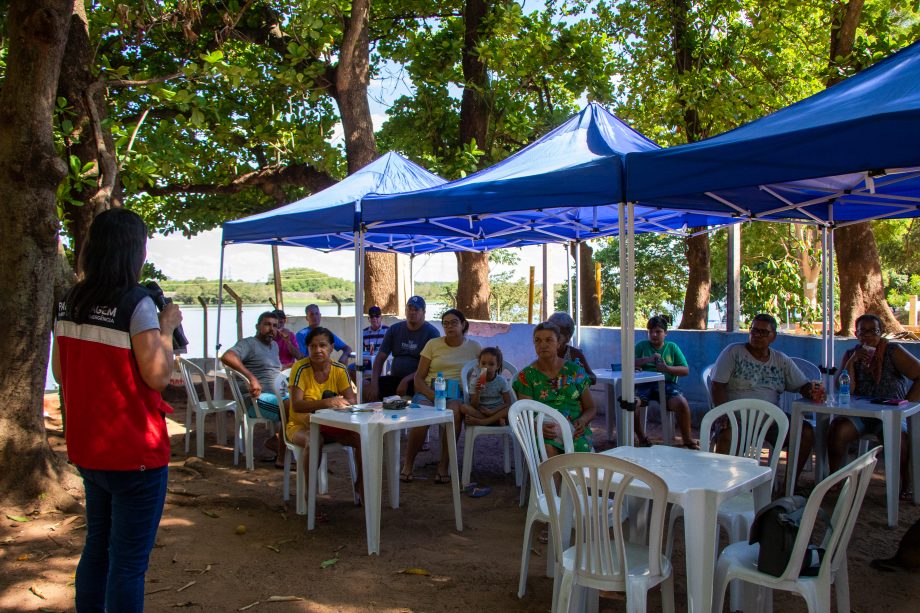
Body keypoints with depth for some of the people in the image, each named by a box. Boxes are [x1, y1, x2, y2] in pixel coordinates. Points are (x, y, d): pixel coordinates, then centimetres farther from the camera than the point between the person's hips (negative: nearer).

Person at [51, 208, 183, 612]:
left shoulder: (69, 303, 5)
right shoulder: (136, 303, -18)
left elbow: (60, 372, 13)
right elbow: (157, 376, -19)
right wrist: (167, 328, -7)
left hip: (87, 449, 8)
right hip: (134, 453, -8)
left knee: (97, 546, 22)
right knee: (128, 560, 3)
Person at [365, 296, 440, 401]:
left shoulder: (432, 332, -2)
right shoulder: (394, 329, 11)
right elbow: (380, 358, 6)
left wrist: (406, 380, -23)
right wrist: (374, 383, -10)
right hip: (394, 378, 4)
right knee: (366, 389, -19)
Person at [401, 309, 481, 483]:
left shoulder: (474, 347, 14)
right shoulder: (433, 344, 11)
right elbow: (419, 378, 7)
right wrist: (432, 395, -13)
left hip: (457, 393, 0)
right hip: (429, 391, 0)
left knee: (454, 411, -37)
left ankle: (443, 465, -25)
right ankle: (408, 464, -16)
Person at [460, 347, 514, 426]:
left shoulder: (502, 381, -4)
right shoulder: (475, 382, -4)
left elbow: (507, 403, -7)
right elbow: (474, 406, -8)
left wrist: (492, 411, -19)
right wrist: (477, 392, -26)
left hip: (497, 410, 0)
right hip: (480, 412, 0)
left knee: (510, 409, -30)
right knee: (463, 407, -26)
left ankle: (481, 421, -32)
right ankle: (496, 420, -29)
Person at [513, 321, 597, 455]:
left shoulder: (575, 370, 11)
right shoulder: (526, 376, 6)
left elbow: (591, 408, 17)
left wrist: (582, 420, -7)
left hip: (575, 429, 1)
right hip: (543, 433, -1)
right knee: (549, 450, -37)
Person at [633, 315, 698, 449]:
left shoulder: (672, 347, 18)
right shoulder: (641, 346, 17)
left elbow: (686, 370, 10)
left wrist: (667, 368, -7)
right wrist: (647, 359, -10)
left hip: (666, 384, 0)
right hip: (645, 384, 0)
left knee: (681, 403, -31)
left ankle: (687, 440, -7)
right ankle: (642, 439, -12)